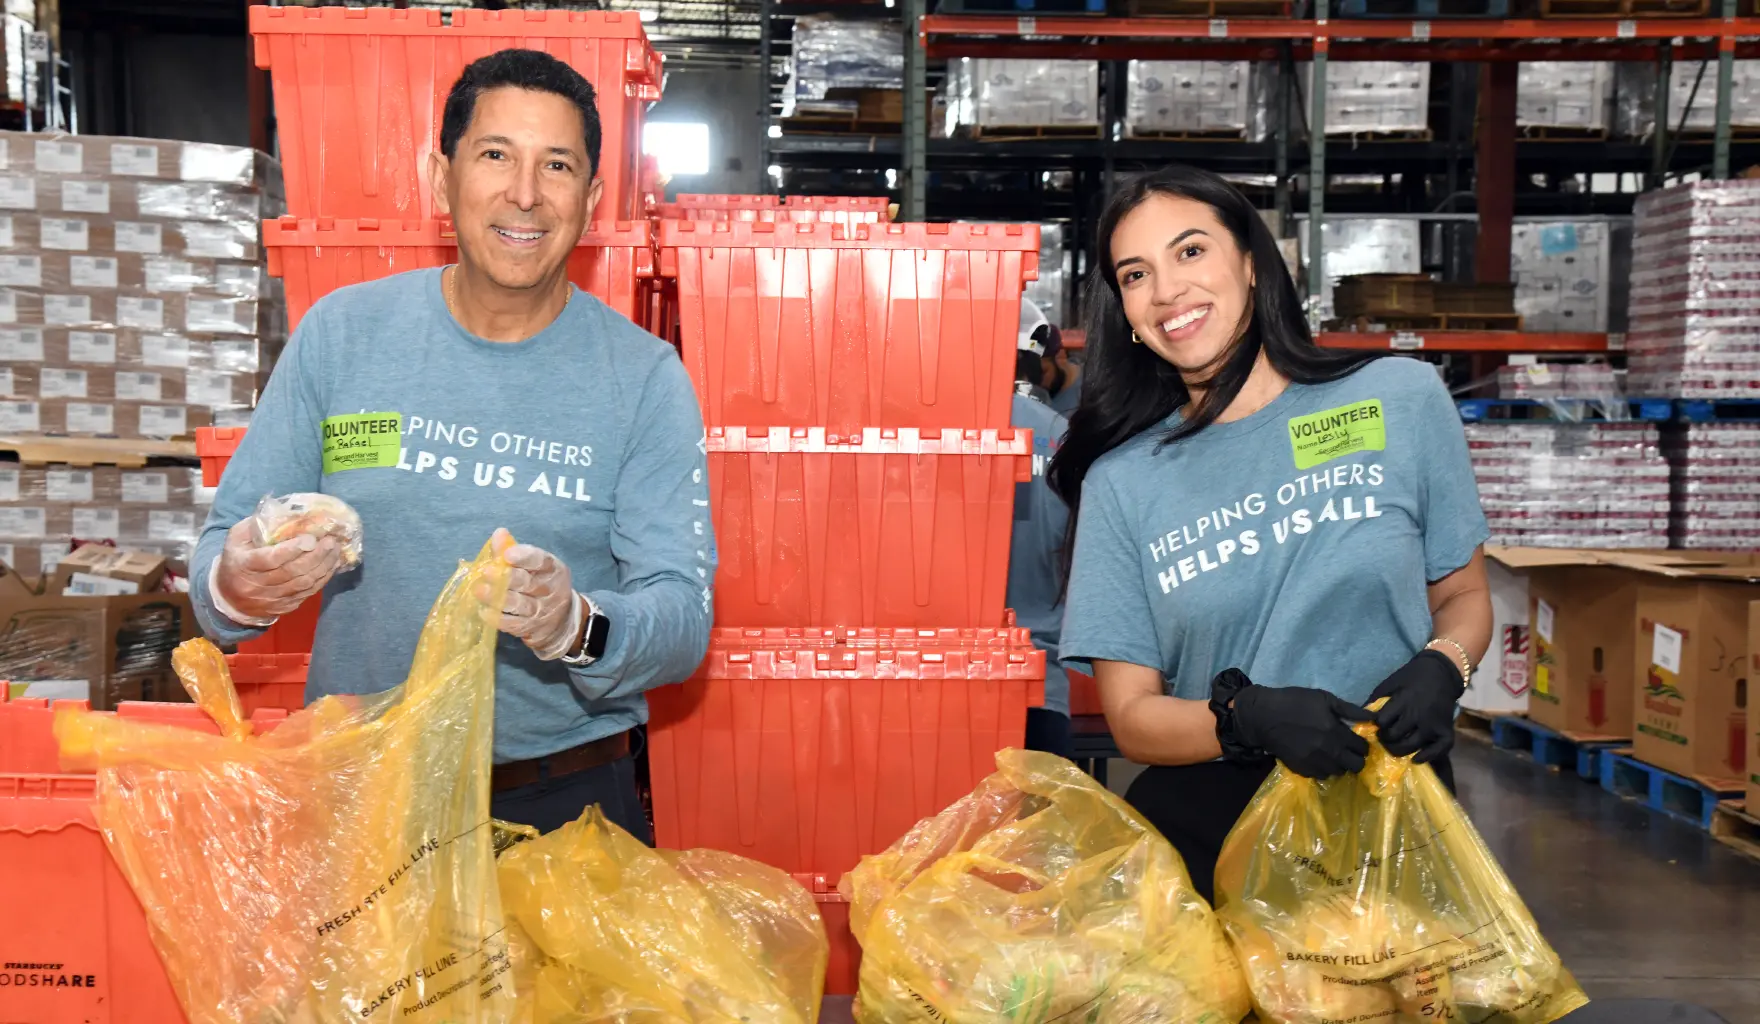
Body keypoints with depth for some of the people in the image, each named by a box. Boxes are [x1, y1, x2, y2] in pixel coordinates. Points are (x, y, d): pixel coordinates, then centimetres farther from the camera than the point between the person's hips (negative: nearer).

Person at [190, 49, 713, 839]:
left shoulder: (645, 377, -6)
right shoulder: (340, 333, -1)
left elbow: (683, 623, -11)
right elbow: (223, 545, 2)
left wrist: (577, 627, -31)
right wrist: (238, 588, -21)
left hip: (567, 800, -1)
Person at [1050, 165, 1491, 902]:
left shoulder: (1403, 399, 0)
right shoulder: (1121, 481, -1)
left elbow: (1463, 594, 11)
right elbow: (1131, 714, -1)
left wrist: (1441, 668, -12)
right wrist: (1249, 718, -21)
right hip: (1200, 826, 0)